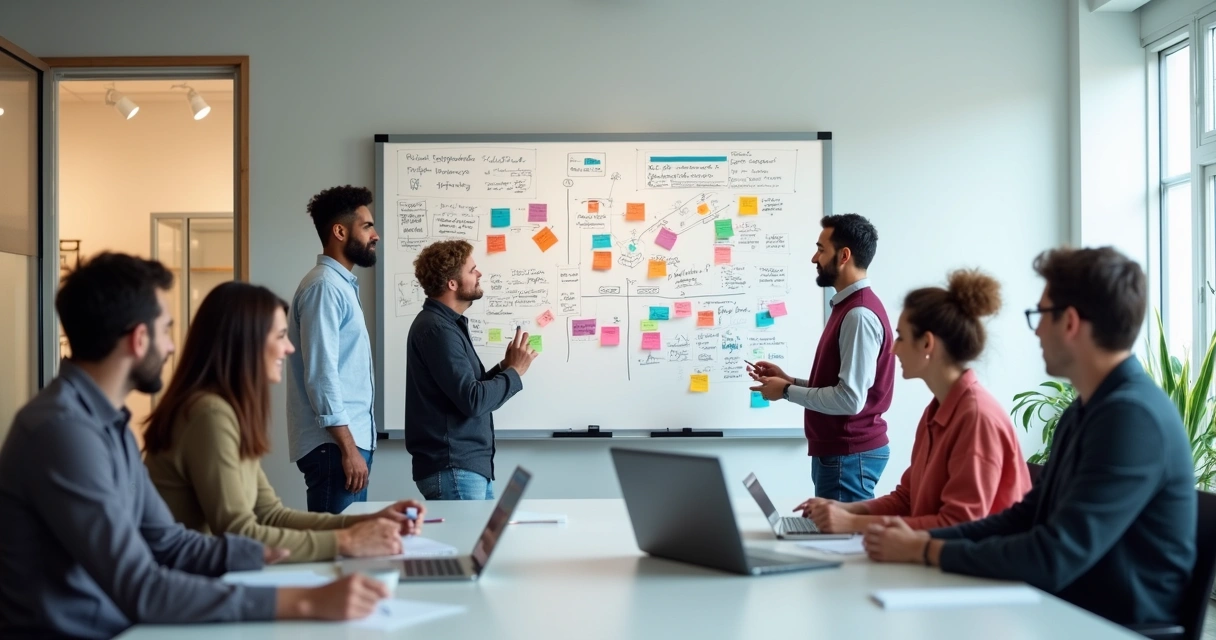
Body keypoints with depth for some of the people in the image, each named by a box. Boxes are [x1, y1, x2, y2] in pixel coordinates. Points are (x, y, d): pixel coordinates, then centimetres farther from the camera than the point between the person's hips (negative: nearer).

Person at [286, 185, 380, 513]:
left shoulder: (342, 284, 17)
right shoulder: (325, 286, -13)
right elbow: (321, 375, -20)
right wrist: (348, 448, -21)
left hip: (350, 439, 10)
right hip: (335, 445, -10)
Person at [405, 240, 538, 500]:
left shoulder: (447, 323, 16)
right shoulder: (436, 329, -16)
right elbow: (473, 400, -22)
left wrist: (504, 367, 2)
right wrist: (514, 372, -8)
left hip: (471, 465, 10)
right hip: (452, 469, -10)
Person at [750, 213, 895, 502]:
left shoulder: (859, 315, -18)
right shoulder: (848, 307, 14)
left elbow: (850, 398, -23)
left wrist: (786, 391, -12)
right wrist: (789, 380, 6)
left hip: (850, 455, -10)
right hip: (840, 450, 10)